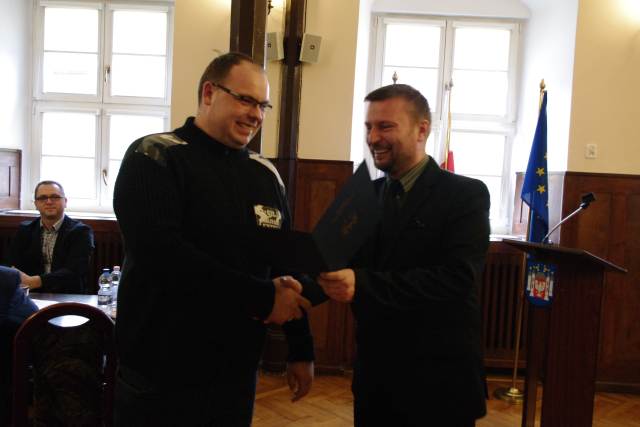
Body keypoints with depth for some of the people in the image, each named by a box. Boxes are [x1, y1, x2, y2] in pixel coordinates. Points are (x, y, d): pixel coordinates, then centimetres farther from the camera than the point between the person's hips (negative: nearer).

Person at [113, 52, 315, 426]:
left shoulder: (265, 174, 6)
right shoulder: (154, 157, -11)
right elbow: (160, 253, -25)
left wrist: (301, 349, 10)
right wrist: (261, 298, -21)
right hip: (162, 377, -5)